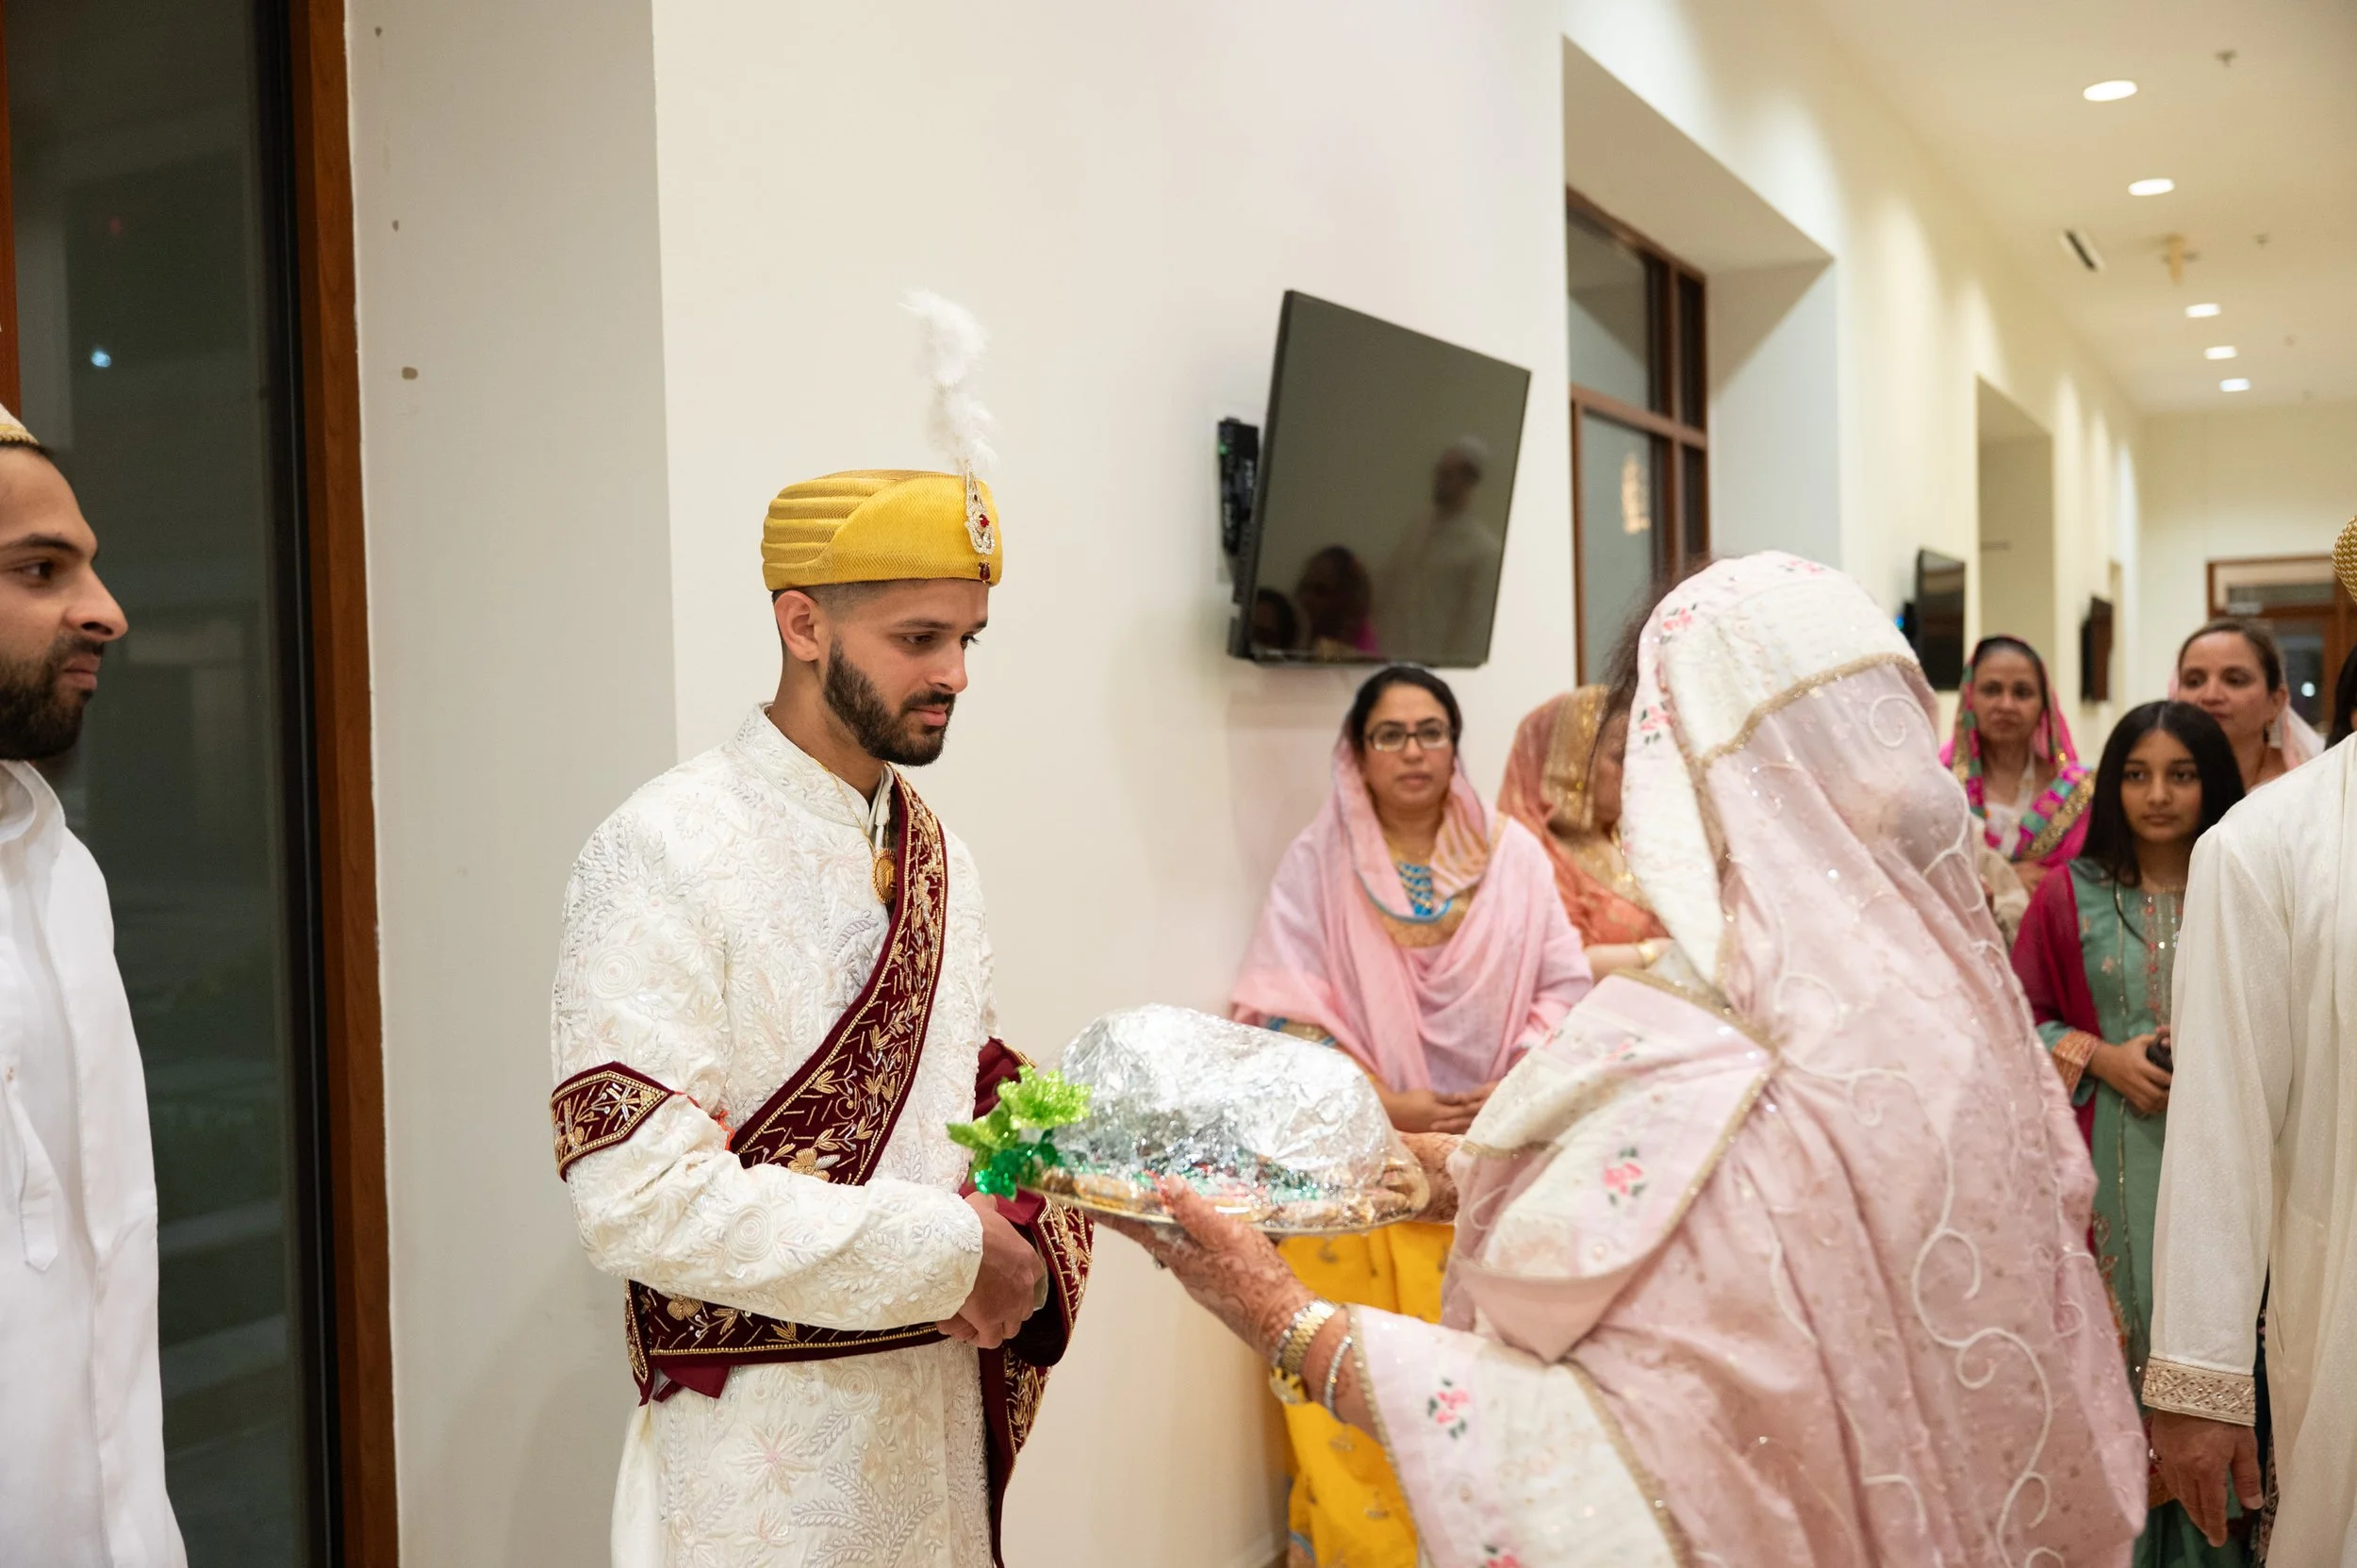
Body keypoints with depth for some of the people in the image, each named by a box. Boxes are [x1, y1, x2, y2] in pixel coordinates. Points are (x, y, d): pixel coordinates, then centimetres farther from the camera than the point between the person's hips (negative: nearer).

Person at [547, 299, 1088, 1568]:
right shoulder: (668, 853, -17)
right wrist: (947, 1252, -20)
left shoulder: (932, 853, 6)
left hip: (940, 1411, 7)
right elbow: (636, 1191, -23)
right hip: (763, 1446, -6)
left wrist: (1023, 1247, -8)